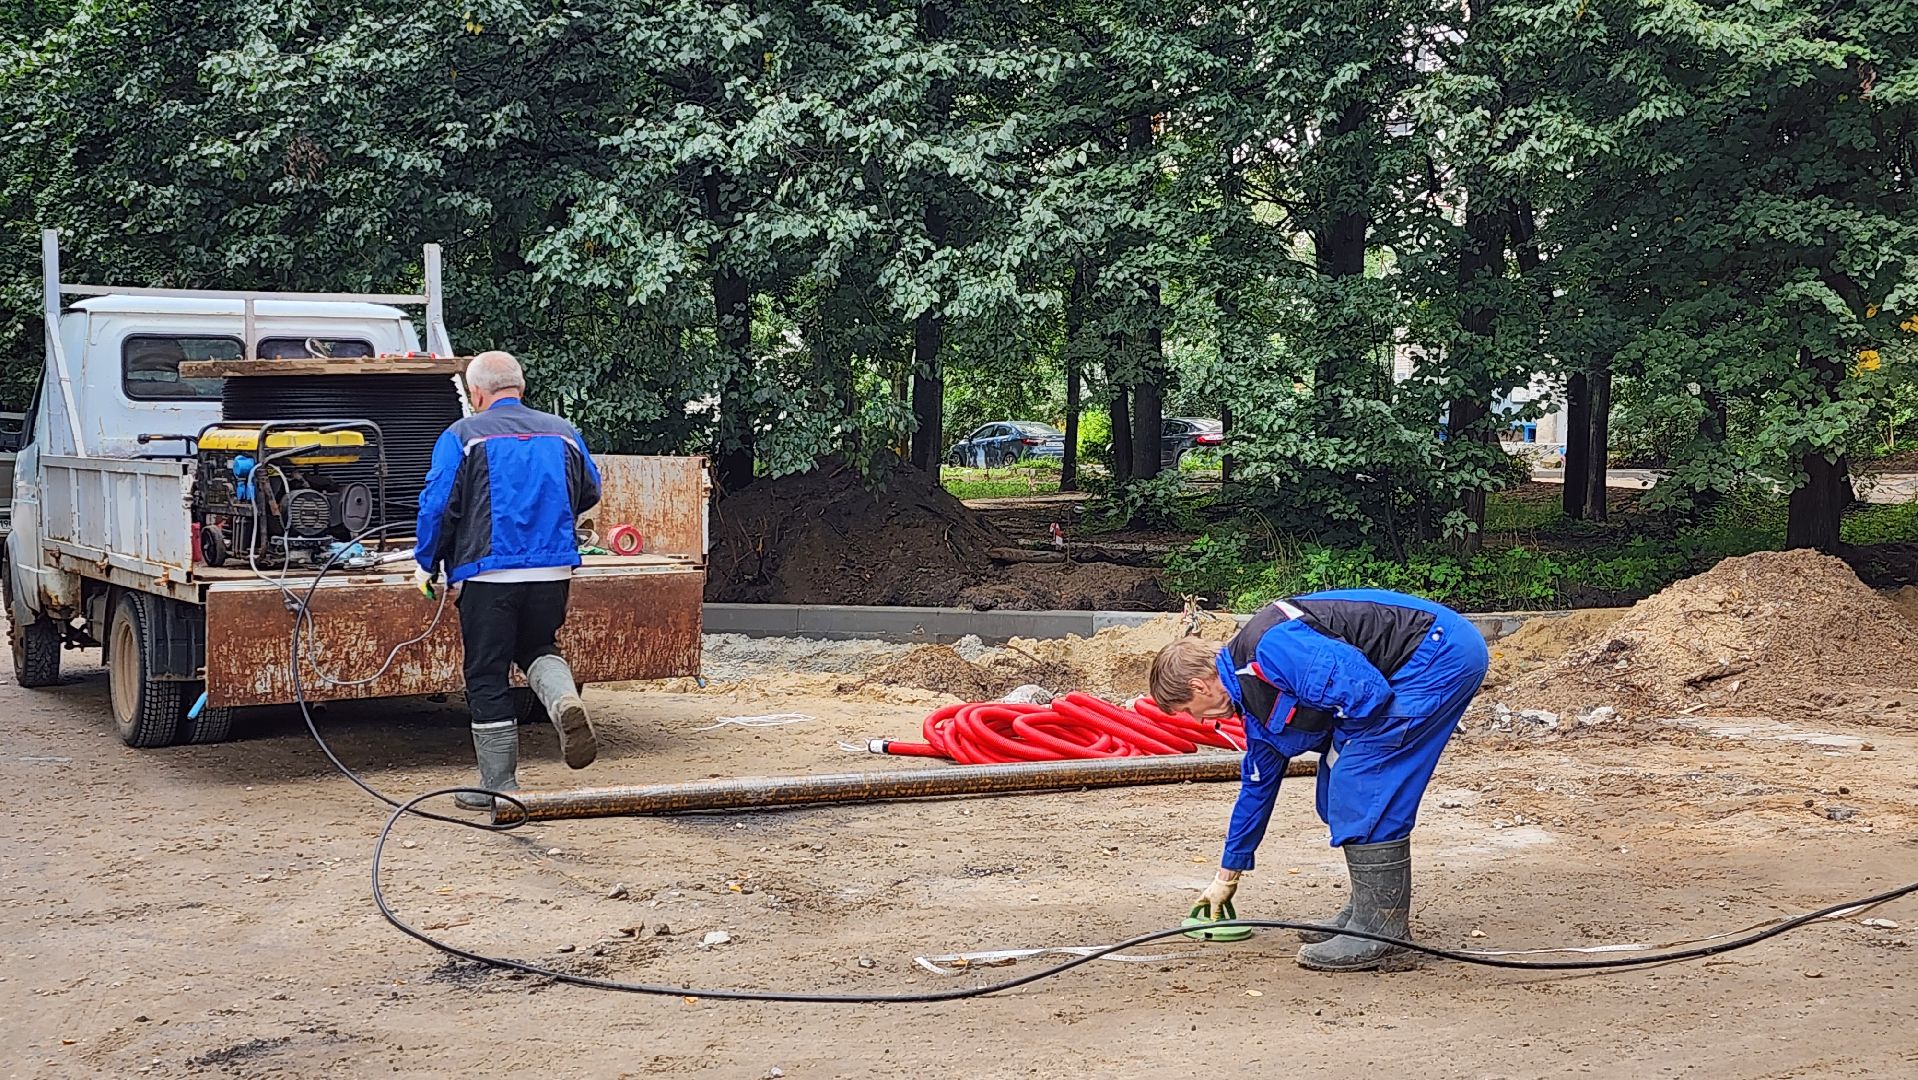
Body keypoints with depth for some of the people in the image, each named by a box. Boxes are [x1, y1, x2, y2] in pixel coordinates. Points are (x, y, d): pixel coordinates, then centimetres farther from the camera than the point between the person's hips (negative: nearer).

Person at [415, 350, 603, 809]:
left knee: (487, 677, 7)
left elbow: (438, 505, -5)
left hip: (487, 573, -4)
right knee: (538, 648, 24)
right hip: (554, 569, 4)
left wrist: (427, 564, 9)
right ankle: (565, 701, -10)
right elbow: (589, 494, 21)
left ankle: (499, 785, 11)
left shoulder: (462, 436, -3)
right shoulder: (563, 433, 9)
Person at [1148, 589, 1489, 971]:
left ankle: (1379, 933, -7)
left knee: (1362, 787, -11)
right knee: (1340, 787, 11)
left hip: (1445, 654, -10)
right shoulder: (1254, 692, 13)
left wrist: (1343, 748, -6)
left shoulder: (1268, 650, -21)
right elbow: (1258, 785, 25)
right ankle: (1365, 911, 19)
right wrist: (1227, 876, 34)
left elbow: (1366, 691, -27)